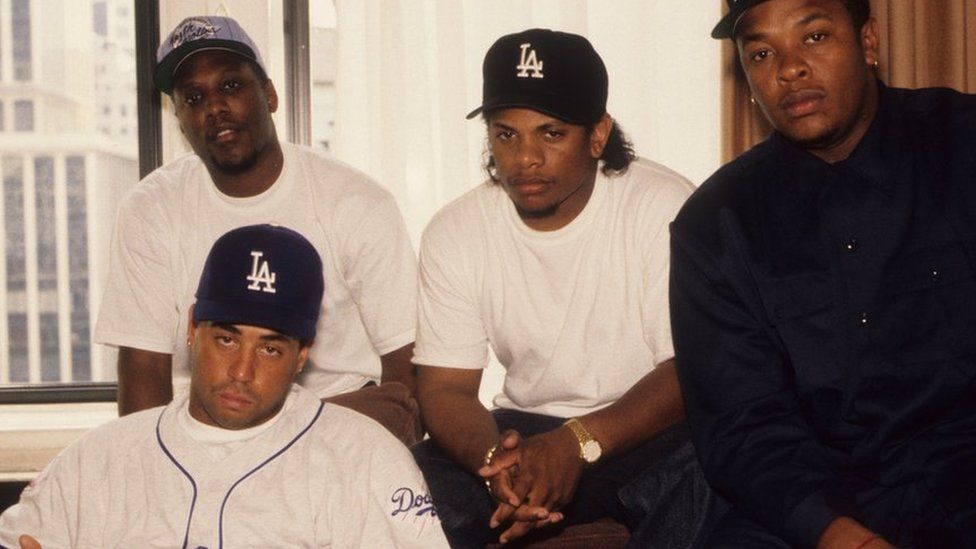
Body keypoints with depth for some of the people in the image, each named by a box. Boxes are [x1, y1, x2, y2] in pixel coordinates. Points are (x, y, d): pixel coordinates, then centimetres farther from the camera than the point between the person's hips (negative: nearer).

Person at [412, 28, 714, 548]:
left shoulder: (665, 207, -13)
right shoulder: (453, 232, -3)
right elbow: (446, 387, -3)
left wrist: (578, 443, -32)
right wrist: (494, 458, -26)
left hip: (649, 429, -2)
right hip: (526, 430, 2)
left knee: (706, 477, -35)